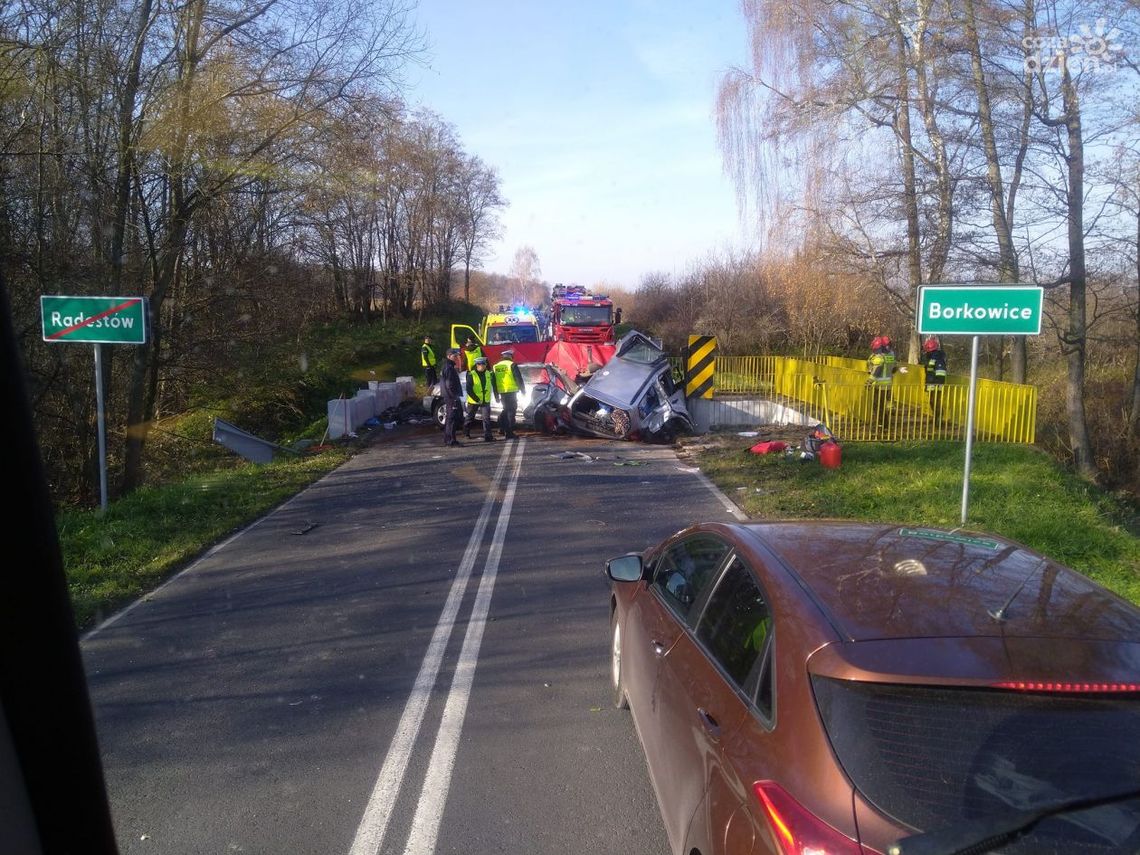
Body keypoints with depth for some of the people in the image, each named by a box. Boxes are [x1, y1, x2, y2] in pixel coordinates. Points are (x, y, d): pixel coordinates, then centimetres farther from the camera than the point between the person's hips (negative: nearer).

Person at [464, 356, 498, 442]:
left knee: (486, 418, -10)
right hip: (473, 401, -2)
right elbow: (469, 389, -16)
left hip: (485, 401, 3)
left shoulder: (489, 374, 1)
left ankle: (488, 436, -10)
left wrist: (496, 396, 9)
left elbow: (493, 386, 12)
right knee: (470, 417, 15)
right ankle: (466, 432, 37)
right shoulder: (471, 375, -13)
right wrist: (476, 399, -20)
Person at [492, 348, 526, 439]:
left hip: (501, 392, 6)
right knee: (511, 411, 0)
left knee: (506, 409, 22)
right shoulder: (512, 365, -8)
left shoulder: (496, 366, 11)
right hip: (511, 391, -5)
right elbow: (519, 379, -9)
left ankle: (502, 428, 12)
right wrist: (523, 390, 0)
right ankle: (509, 432, -2)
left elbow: (494, 381, 15)